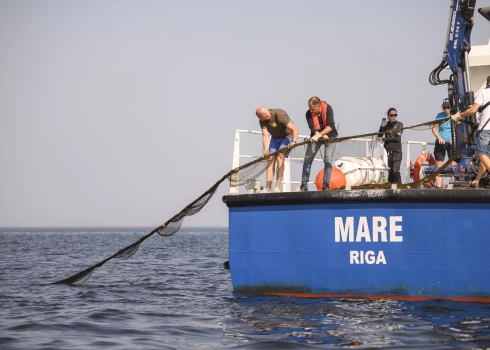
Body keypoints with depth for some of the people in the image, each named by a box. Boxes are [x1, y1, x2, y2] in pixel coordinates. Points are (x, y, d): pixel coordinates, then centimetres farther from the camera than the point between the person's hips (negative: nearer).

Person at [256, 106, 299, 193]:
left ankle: (277, 187, -23)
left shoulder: (280, 115, -32)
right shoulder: (262, 120, -14)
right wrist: (266, 149, -32)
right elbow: (265, 135, -19)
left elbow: (294, 129, -35)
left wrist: (294, 142, -48)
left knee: (280, 157, -21)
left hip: (287, 136, -6)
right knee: (271, 159, -5)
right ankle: (268, 187, -5)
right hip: (275, 138, 6)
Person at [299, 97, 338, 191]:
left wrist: (319, 135, -38)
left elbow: (330, 126, -28)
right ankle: (304, 185, -1)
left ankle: (326, 185, -9)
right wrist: (323, 136, -38)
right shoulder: (309, 114, -18)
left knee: (328, 159, -13)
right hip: (316, 136, 2)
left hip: (329, 135, -2)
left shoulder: (328, 109, -22)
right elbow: (313, 128, -25)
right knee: (307, 159, -6)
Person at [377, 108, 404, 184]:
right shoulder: (386, 125, 12)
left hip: (397, 151, -3)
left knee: (395, 170, -14)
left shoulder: (399, 125, 3)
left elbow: (397, 138, -8)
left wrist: (384, 139, -9)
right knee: (389, 171, 0)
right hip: (387, 151, 3)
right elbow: (379, 136, 8)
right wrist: (382, 127, -7)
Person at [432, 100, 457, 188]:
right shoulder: (440, 115, 1)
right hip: (441, 143, 1)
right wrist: (439, 137, -13)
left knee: (454, 164, -6)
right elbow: (434, 128, 3)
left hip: (451, 143, -1)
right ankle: (438, 185, -4)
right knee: (439, 166, -2)